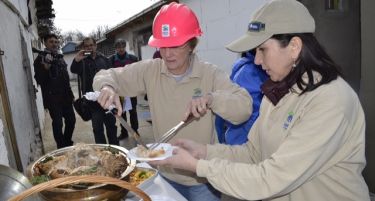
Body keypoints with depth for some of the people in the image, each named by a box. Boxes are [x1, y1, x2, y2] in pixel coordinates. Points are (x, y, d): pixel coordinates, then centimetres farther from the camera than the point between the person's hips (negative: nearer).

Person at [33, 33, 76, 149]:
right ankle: (62, 147, 11)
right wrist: (46, 67, -30)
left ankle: (67, 144, 27)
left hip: (65, 96, 6)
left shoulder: (60, 58, 14)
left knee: (71, 120, 9)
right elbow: (39, 80, -14)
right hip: (53, 98, -6)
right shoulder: (41, 59, -7)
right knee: (58, 123, -3)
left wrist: (70, 94, 19)